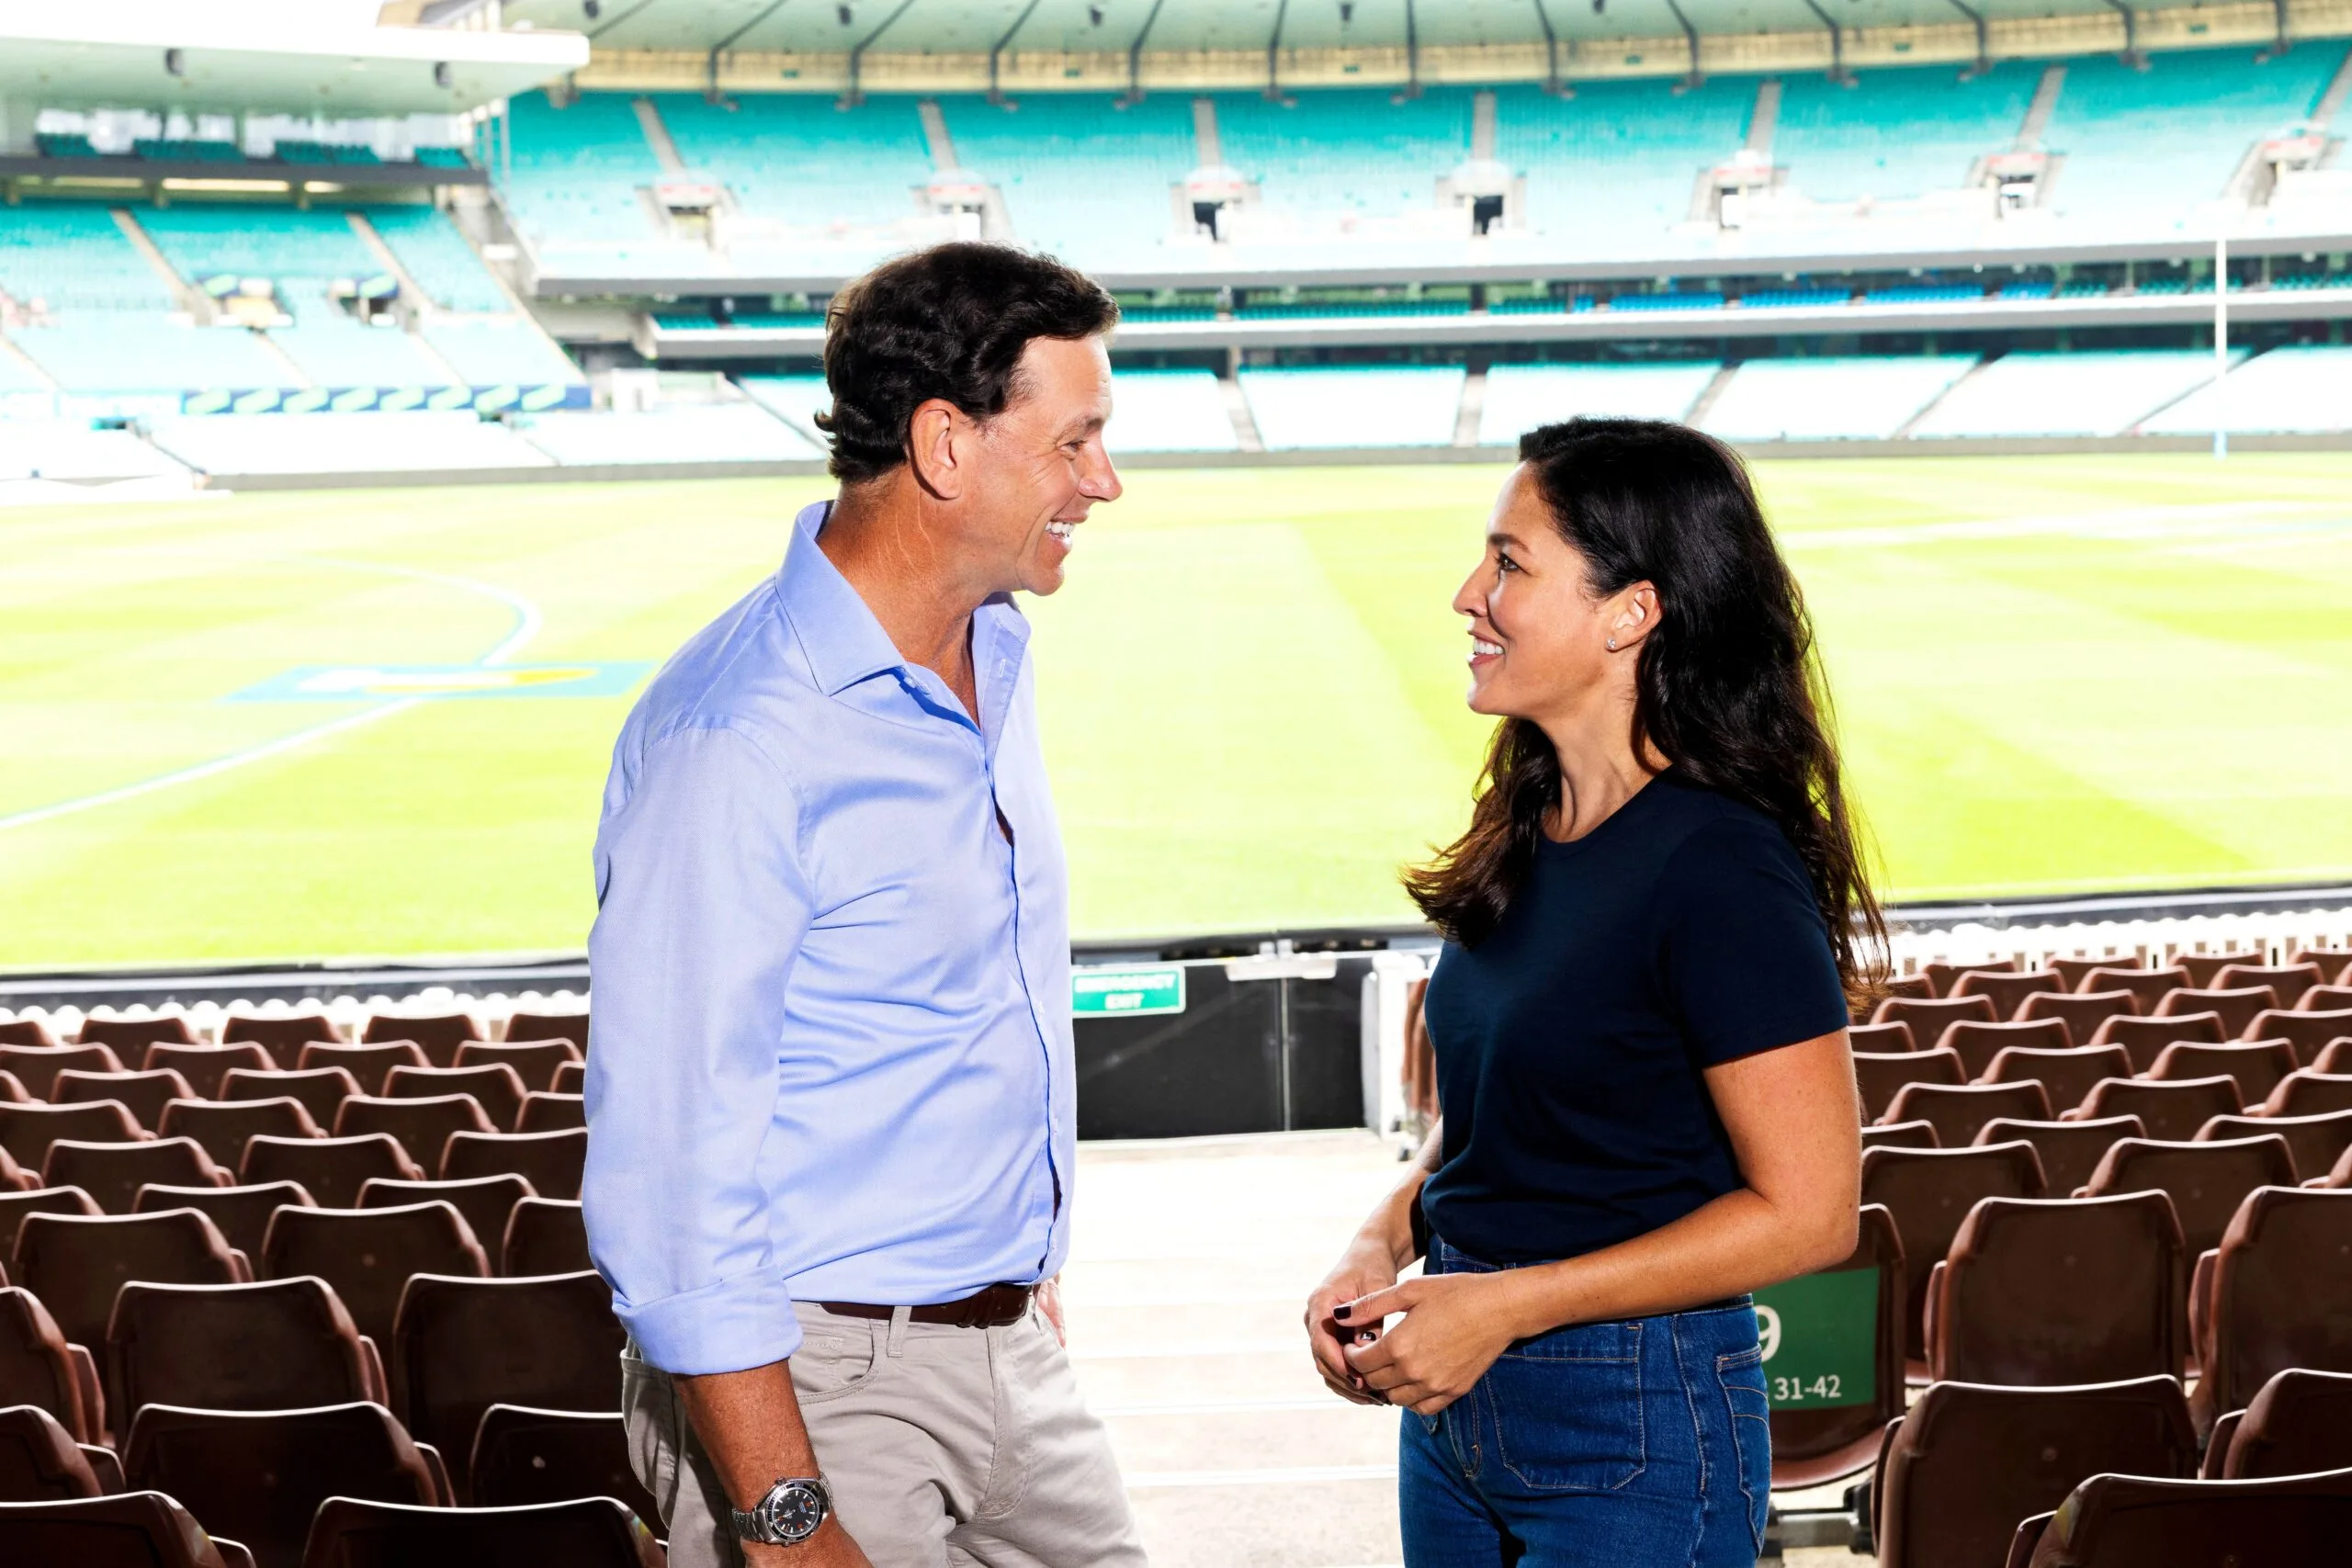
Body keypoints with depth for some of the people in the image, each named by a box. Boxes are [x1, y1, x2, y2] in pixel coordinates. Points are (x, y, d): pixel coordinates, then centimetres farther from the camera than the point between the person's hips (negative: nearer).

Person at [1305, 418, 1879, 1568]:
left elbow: (1806, 1211, -19)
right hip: (1457, 1403, 7)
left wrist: (1504, 1306, -19)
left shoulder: (1718, 868, -19)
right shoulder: (1528, 834, 5)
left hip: (1633, 1432, -7)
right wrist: (1382, 1245, -2)